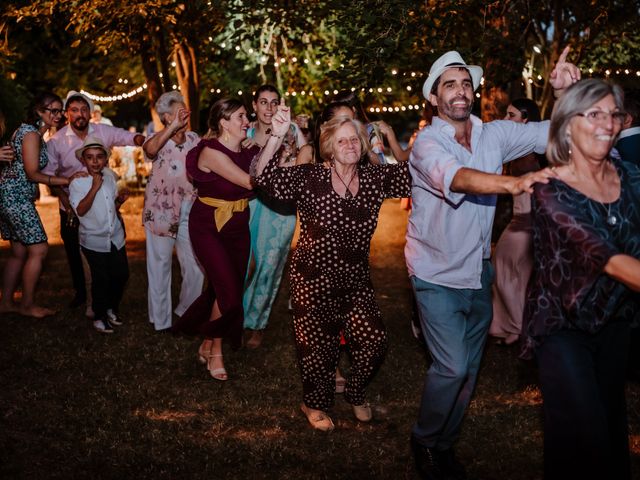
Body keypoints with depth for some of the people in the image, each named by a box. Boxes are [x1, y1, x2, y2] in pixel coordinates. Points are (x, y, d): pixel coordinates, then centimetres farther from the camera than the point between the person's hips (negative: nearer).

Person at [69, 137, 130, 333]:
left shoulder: (110, 178, 5)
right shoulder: (77, 183, -12)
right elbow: (81, 210, -24)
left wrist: (120, 201, -4)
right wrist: (95, 188, -27)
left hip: (116, 237, 5)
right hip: (94, 240, -5)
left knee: (122, 273, 9)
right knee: (101, 278, -4)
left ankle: (112, 308, 31)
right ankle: (100, 316, 16)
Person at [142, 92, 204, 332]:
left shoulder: (194, 138, 4)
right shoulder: (159, 140, -10)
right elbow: (149, 149, -35)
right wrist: (174, 127, -35)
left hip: (190, 212, 4)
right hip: (161, 212, -4)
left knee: (196, 268, 10)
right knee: (160, 266, 7)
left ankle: (187, 313, 30)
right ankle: (161, 321, 19)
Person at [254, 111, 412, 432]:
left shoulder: (374, 178, 1)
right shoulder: (310, 178, -10)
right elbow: (265, 179, -19)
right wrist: (276, 137, -28)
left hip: (356, 280, 3)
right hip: (314, 280, -3)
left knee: (374, 340, -3)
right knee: (318, 345, 6)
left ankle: (355, 394, 28)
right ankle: (315, 404, 34)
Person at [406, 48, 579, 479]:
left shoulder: (494, 134, -1)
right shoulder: (427, 143, -16)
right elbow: (457, 177, -37)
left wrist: (563, 92, -23)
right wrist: (514, 183, -54)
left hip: (479, 272, 6)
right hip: (438, 275, -5)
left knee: (469, 368, 15)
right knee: (452, 367, -12)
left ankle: (445, 444, 34)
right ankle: (426, 442, 14)